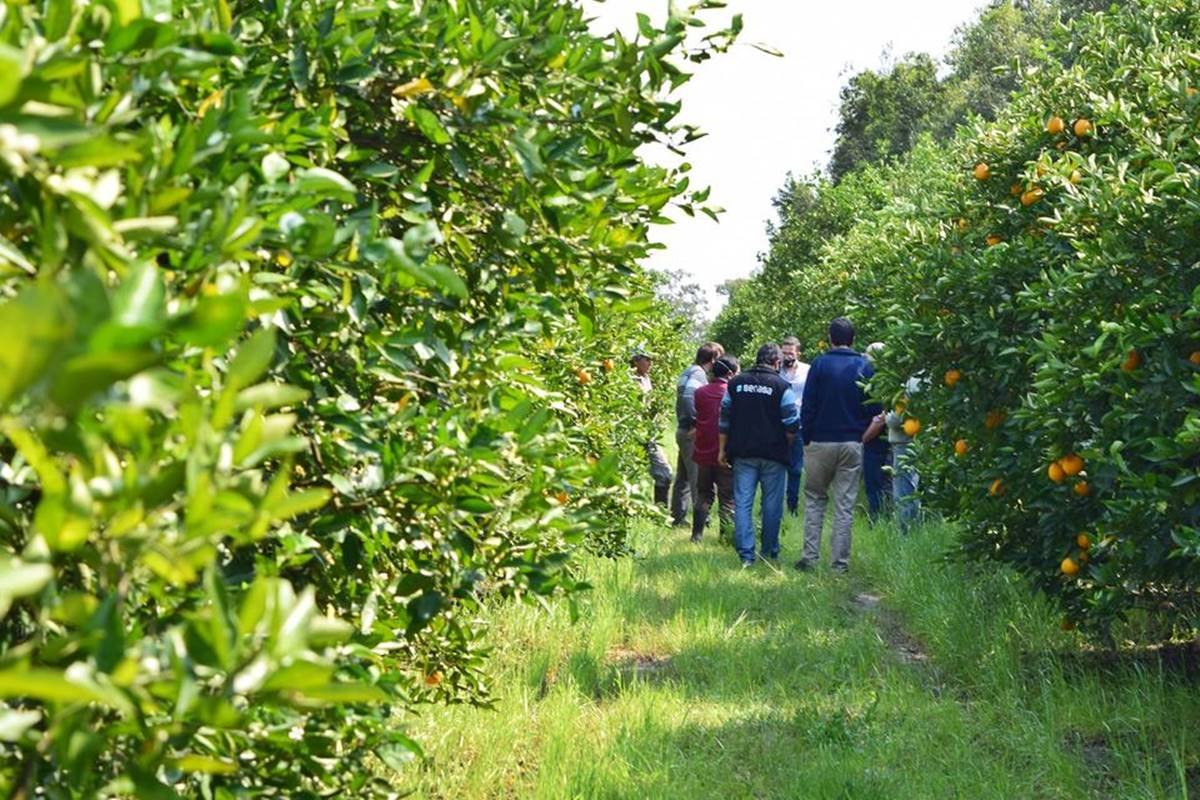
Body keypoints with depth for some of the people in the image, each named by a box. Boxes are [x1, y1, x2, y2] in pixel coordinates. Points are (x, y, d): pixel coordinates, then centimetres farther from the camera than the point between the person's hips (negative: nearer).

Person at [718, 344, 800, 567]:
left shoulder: (736, 383, 7)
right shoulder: (781, 386, -6)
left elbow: (724, 419, 9)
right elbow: (792, 425, -7)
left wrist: (723, 449, 16)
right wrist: (788, 447, 10)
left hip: (743, 454, 3)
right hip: (773, 455, -3)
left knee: (742, 502, 2)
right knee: (772, 504, 8)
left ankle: (746, 554, -4)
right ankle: (769, 552, 14)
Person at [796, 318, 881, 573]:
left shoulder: (819, 365, -5)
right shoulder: (865, 367, 0)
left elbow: (808, 406, -4)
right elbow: (875, 409, 3)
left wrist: (807, 438, 5)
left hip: (821, 442, -1)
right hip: (852, 444, 1)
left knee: (814, 499, 12)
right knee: (845, 505, 5)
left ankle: (810, 556, 4)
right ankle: (840, 562, 3)